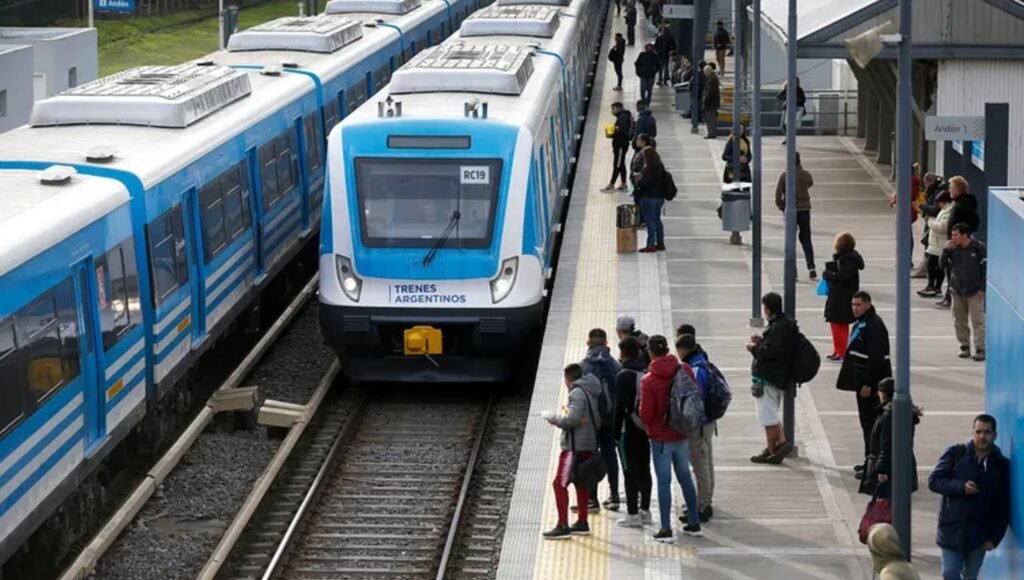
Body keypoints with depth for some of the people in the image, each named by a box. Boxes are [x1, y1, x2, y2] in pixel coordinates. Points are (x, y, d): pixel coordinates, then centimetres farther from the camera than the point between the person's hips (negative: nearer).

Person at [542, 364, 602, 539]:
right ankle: (582, 523, 25)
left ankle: (563, 526, -10)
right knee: (581, 483, 18)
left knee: (560, 484, -7)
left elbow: (573, 419, -24)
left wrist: (556, 420, -6)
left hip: (575, 446, -10)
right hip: (589, 445, 10)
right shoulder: (590, 393, 13)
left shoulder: (577, 393, -14)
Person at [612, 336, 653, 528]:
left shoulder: (624, 376, -14)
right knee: (644, 470, 14)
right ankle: (645, 510, 21)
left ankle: (633, 514, -3)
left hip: (629, 430, -7)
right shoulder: (647, 372, 5)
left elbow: (620, 406, -16)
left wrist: (617, 432, -10)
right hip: (646, 429, 7)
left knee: (630, 471, -3)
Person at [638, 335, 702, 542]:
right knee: (685, 477, 17)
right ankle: (694, 523, 22)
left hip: (660, 437, -4)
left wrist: (649, 424, 7)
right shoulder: (685, 371, -5)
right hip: (682, 434, 4)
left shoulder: (648, 381, -17)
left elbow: (645, 414, -15)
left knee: (663, 481, 1)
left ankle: (666, 530, 1)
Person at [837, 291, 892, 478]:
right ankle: (870, 460, 24)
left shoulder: (875, 326, -18)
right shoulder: (860, 323, 15)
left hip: (872, 382, -10)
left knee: (871, 421, -9)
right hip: (864, 380, 10)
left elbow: (875, 357, -23)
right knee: (866, 421, 15)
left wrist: (868, 384, -24)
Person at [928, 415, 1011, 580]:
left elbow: (1003, 506, 1)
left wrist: (995, 537, -6)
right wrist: (961, 487, -20)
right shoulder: (955, 454, -3)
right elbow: (933, 481, -4)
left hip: (979, 533, 1)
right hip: (952, 529, -1)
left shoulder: (1001, 465, -1)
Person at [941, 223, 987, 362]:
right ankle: (965, 346, 19)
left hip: (974, 292, -6)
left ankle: (980, 349, -8)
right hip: (957, 290, 6)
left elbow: (985, 268, -8)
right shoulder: (954, 249, 5)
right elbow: (944, 264, 7)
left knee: (978, 321, -8)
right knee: (959, 321, 9)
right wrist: (947, 251, -8)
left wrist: (982, 288, -11)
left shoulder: (979, 248, -9)